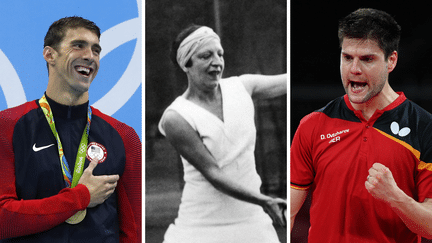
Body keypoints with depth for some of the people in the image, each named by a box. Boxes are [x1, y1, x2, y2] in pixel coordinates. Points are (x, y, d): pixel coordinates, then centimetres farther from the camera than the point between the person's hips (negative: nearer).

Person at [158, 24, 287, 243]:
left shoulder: (240, 87, 4)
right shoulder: (176, 118, -12)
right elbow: (211, 172, -16)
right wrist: (264, 201, -26)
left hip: (250, 220, 4)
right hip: (203, 225, -4)